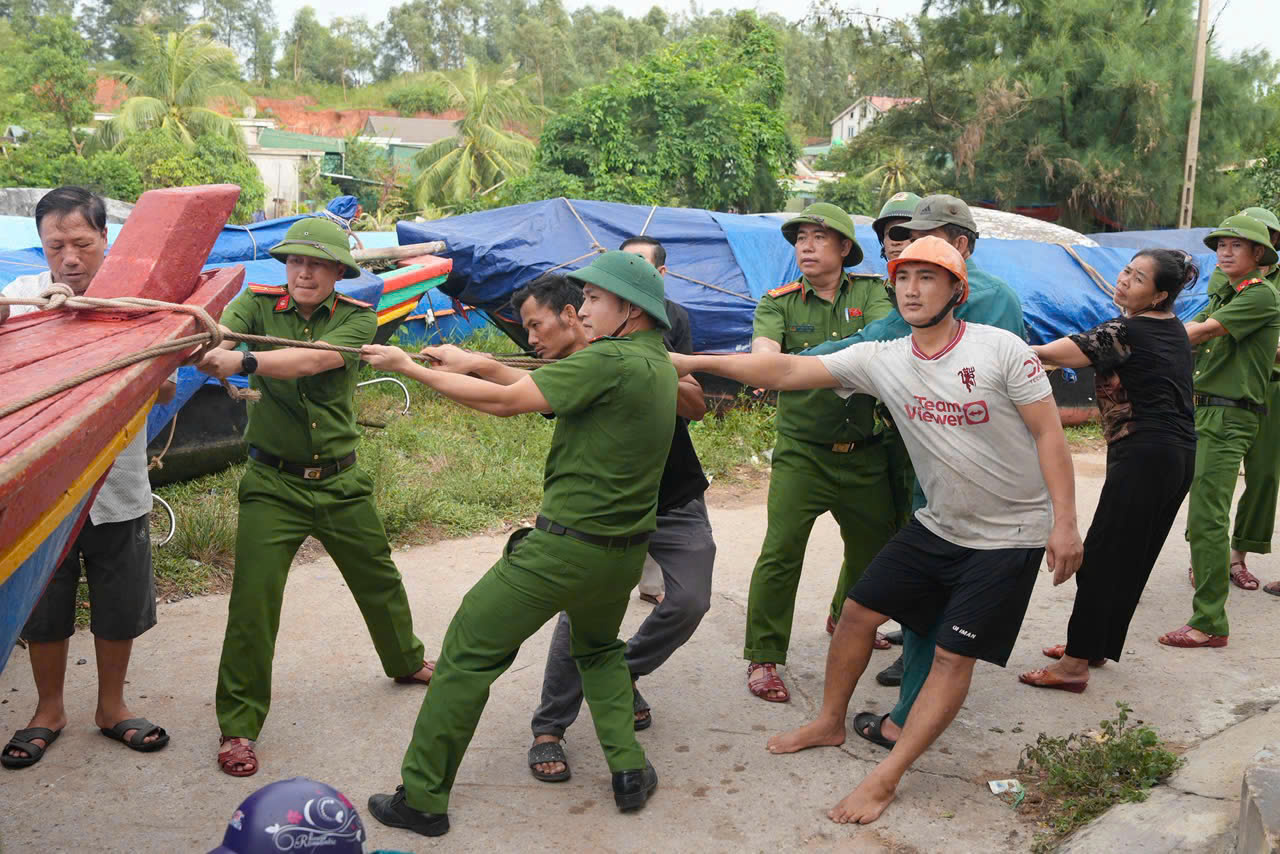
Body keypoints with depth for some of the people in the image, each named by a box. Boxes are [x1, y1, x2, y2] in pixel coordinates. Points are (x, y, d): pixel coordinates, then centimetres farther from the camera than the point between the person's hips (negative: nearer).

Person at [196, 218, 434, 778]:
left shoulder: (356, 319, -7)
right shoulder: (258, 305, -4)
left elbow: (315, 360, -27)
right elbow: (218, 335, -26)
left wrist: (244, 363, -42)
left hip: (340, 482, 2)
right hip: (272, 484, -1)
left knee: (379, 578, 19)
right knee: (252, 601, -6)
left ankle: (406, 660, 46)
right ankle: (237, 724, 9)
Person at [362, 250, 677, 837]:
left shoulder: (610, 361, -18)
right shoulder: (660, 366, 8)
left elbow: (505, 401, -19)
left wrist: (410, 368, -12)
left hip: (566, 547, -8)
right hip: (625, 552, 9)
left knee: (468, 654, 4)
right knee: (599, 650, 33)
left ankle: (422, 798, 10)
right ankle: (629, 771, 23)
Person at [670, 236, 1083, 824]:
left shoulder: (1001, 349, -17)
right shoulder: (882, 359, -6)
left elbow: (1049, 434, -14)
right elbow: (785, 370, -11)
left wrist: (1065, 522, -19)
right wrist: (692, 361, -17)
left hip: (1010, 536, -5)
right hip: (937, 526, 5)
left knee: (953, 655, -5)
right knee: (858, 613, 8)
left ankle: (885, 779, 3)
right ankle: (829, 724, 30)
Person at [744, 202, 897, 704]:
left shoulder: (870, 293, 4)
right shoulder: (779, 303, 3)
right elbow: (763, 347, -17)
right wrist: (770, 360, -43)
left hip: (864, 452, 2)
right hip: (802, 451, -2)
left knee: (874, 545, 17)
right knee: (781, 551, -12)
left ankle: (846, 620, 45)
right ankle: (763, 658, 1)